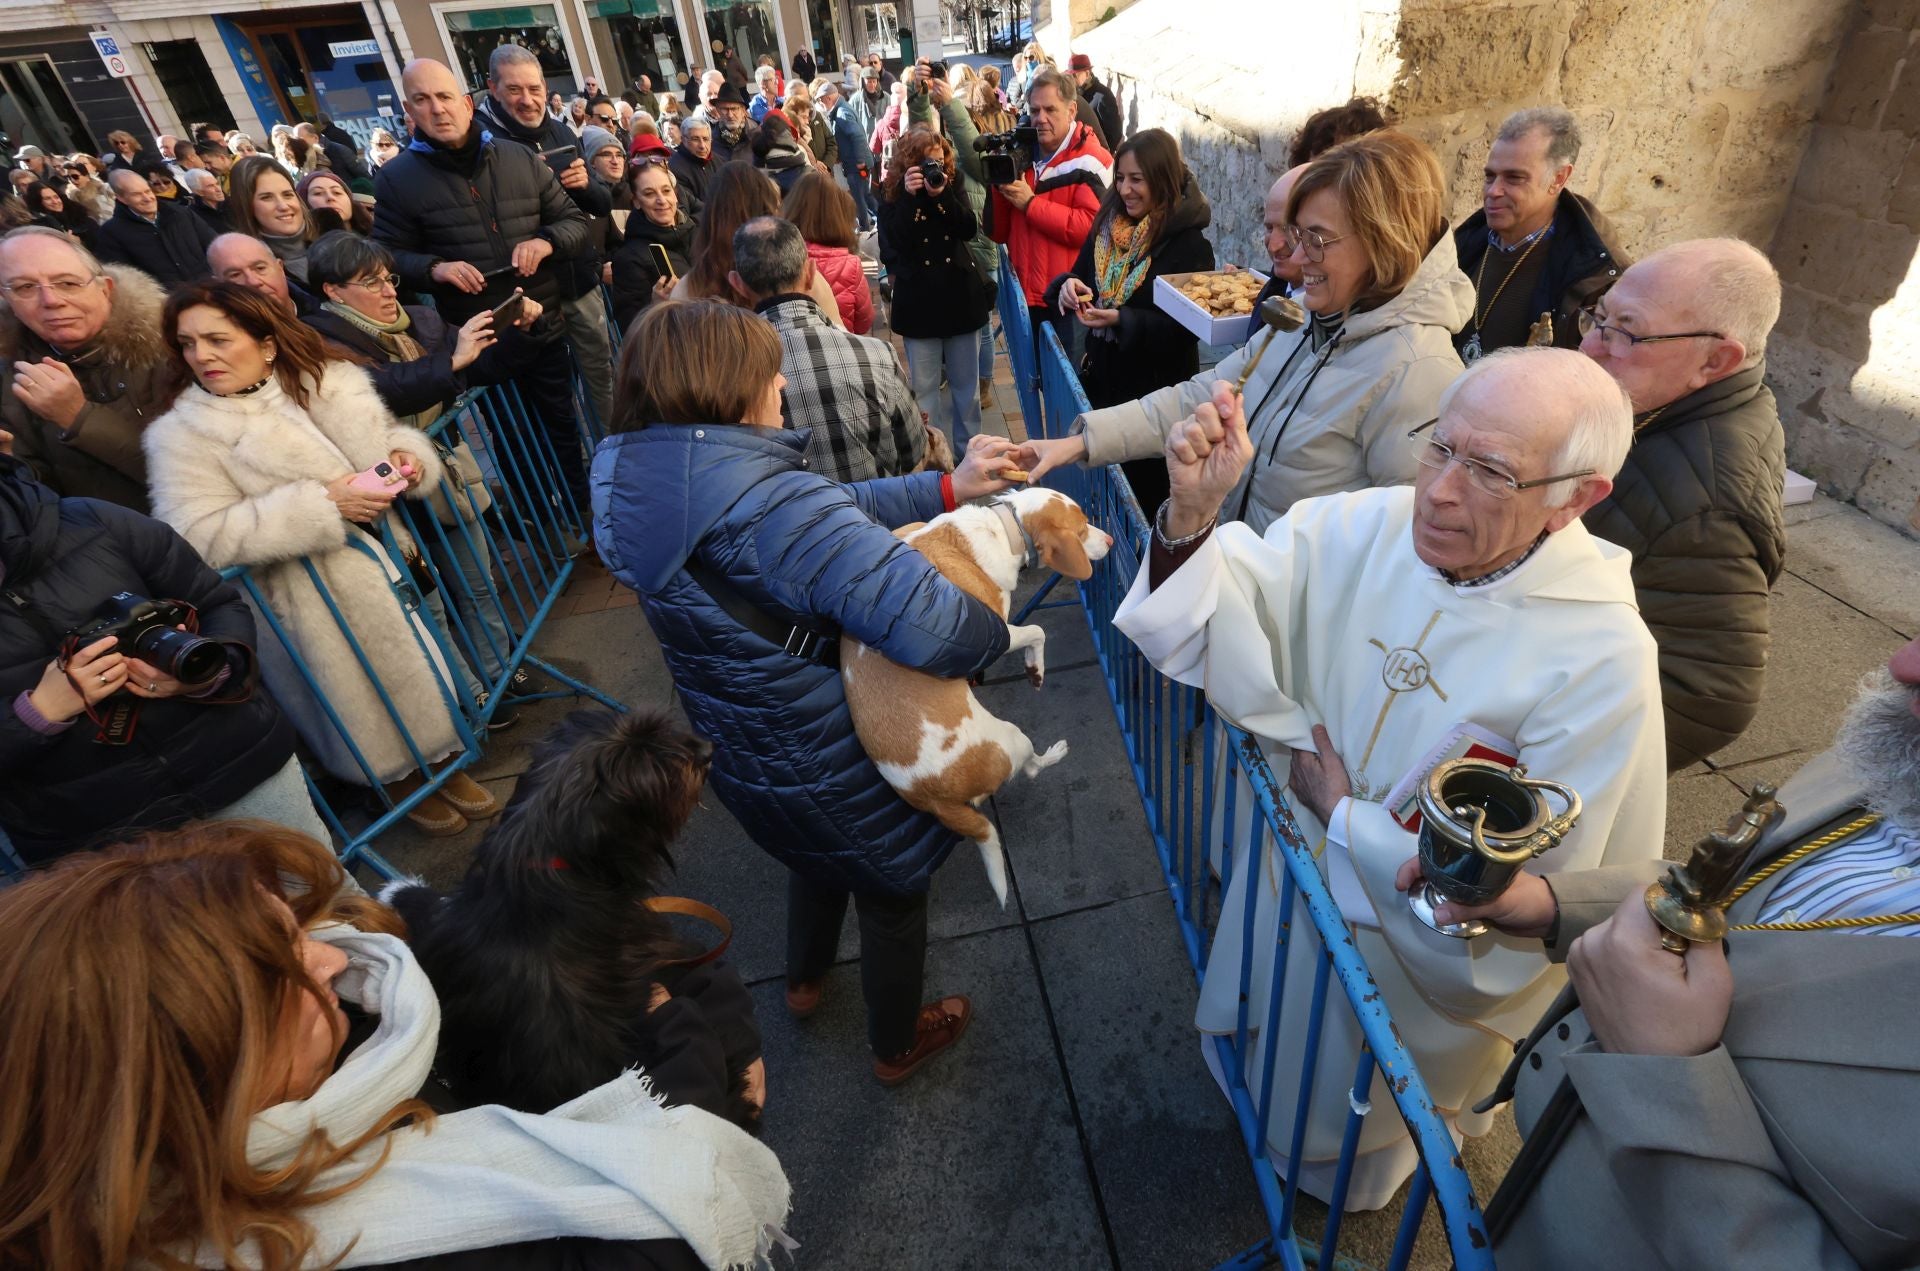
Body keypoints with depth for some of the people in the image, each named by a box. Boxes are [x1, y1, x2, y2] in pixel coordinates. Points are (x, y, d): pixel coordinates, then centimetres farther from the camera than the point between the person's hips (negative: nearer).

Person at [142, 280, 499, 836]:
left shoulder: (325, 381, 2)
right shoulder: (182, 434, -9)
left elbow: (385, 437, 14)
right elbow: (198, 537, -20)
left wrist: (403, 455, -13)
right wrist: (321, 504, -26)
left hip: (386, 562, 4)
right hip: (316, 606, -4)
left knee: (423, 662, 15)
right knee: (371, 704, 5)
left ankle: (440, 756, 39)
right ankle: (400, 776, 34)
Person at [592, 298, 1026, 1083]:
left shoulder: (626, 483, -9)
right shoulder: (777, 507, -36)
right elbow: (932, 628, -44)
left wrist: (945, 487, -7)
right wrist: (995, 633, -21)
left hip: (737, 757, 8)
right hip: (835, 772, -7)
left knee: (819, 853, 38)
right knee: (892, 892, 24)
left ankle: (805, 980, 65)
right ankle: (896, 1046, 51)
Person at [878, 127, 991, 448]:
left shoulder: (953, 183, 3)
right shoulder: (892, 195, -3)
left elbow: (969, 229, -10)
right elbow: (894, 244, -17)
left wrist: (942, 195, -22)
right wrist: (910, 196, -23)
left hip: (959, 295, 2)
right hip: (919, 301, -2)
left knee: (966, 384, 10)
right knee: (925, 387, 3)